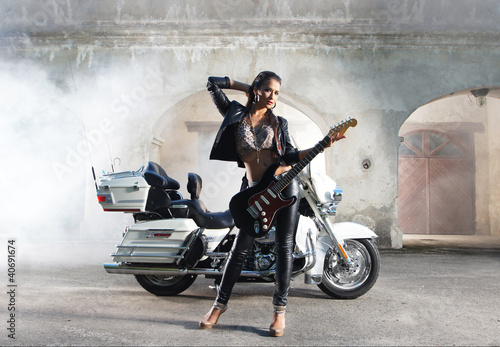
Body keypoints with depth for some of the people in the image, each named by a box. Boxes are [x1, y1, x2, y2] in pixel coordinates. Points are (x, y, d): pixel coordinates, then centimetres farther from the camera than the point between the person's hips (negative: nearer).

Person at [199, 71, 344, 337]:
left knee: (284, 246, 1)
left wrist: (322, 145, -10)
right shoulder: (236, 114, 9)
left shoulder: (279, 123, 10)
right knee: (241, 247, 2)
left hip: (285, 184, 1)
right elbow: (213, 82, 11)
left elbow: (290, 156, 1)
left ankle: (280, 309, 12)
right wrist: (247, 87, 15)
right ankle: (220, 303, 19)